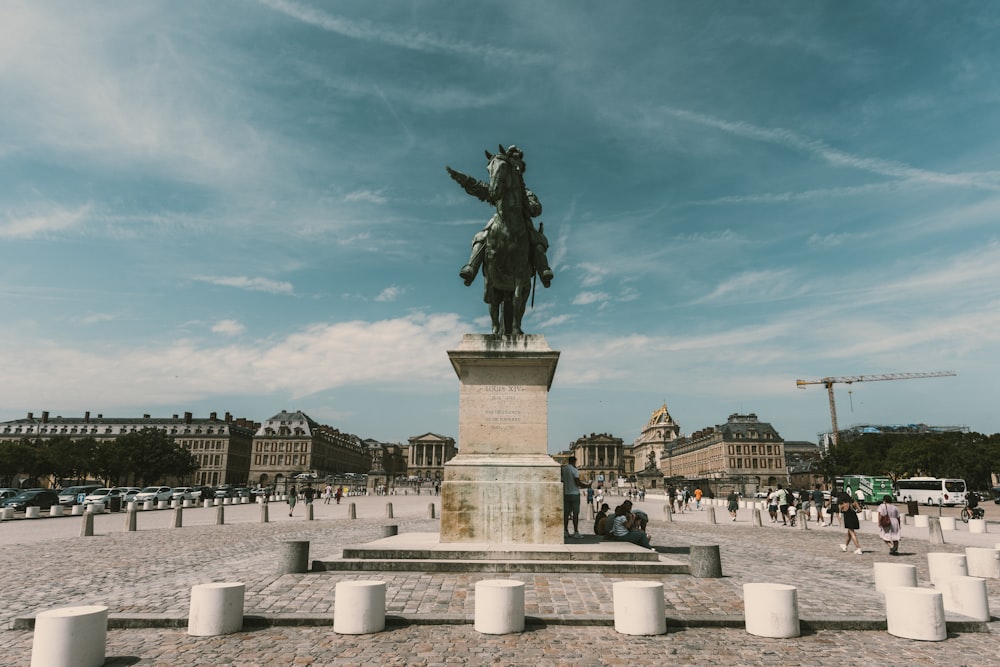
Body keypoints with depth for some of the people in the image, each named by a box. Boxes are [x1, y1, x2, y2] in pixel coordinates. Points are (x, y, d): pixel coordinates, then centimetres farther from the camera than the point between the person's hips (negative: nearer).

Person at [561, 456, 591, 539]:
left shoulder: (563, 469, 6)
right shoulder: (575, 470, -12)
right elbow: (578, 483, -16)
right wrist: (587, 485, -3)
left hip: (566, 494, 6)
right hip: (574, 494, -6)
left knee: (566, 513, 9)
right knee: (575, 513, -3)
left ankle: (565, 531, 11)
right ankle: (576, 532, -4)